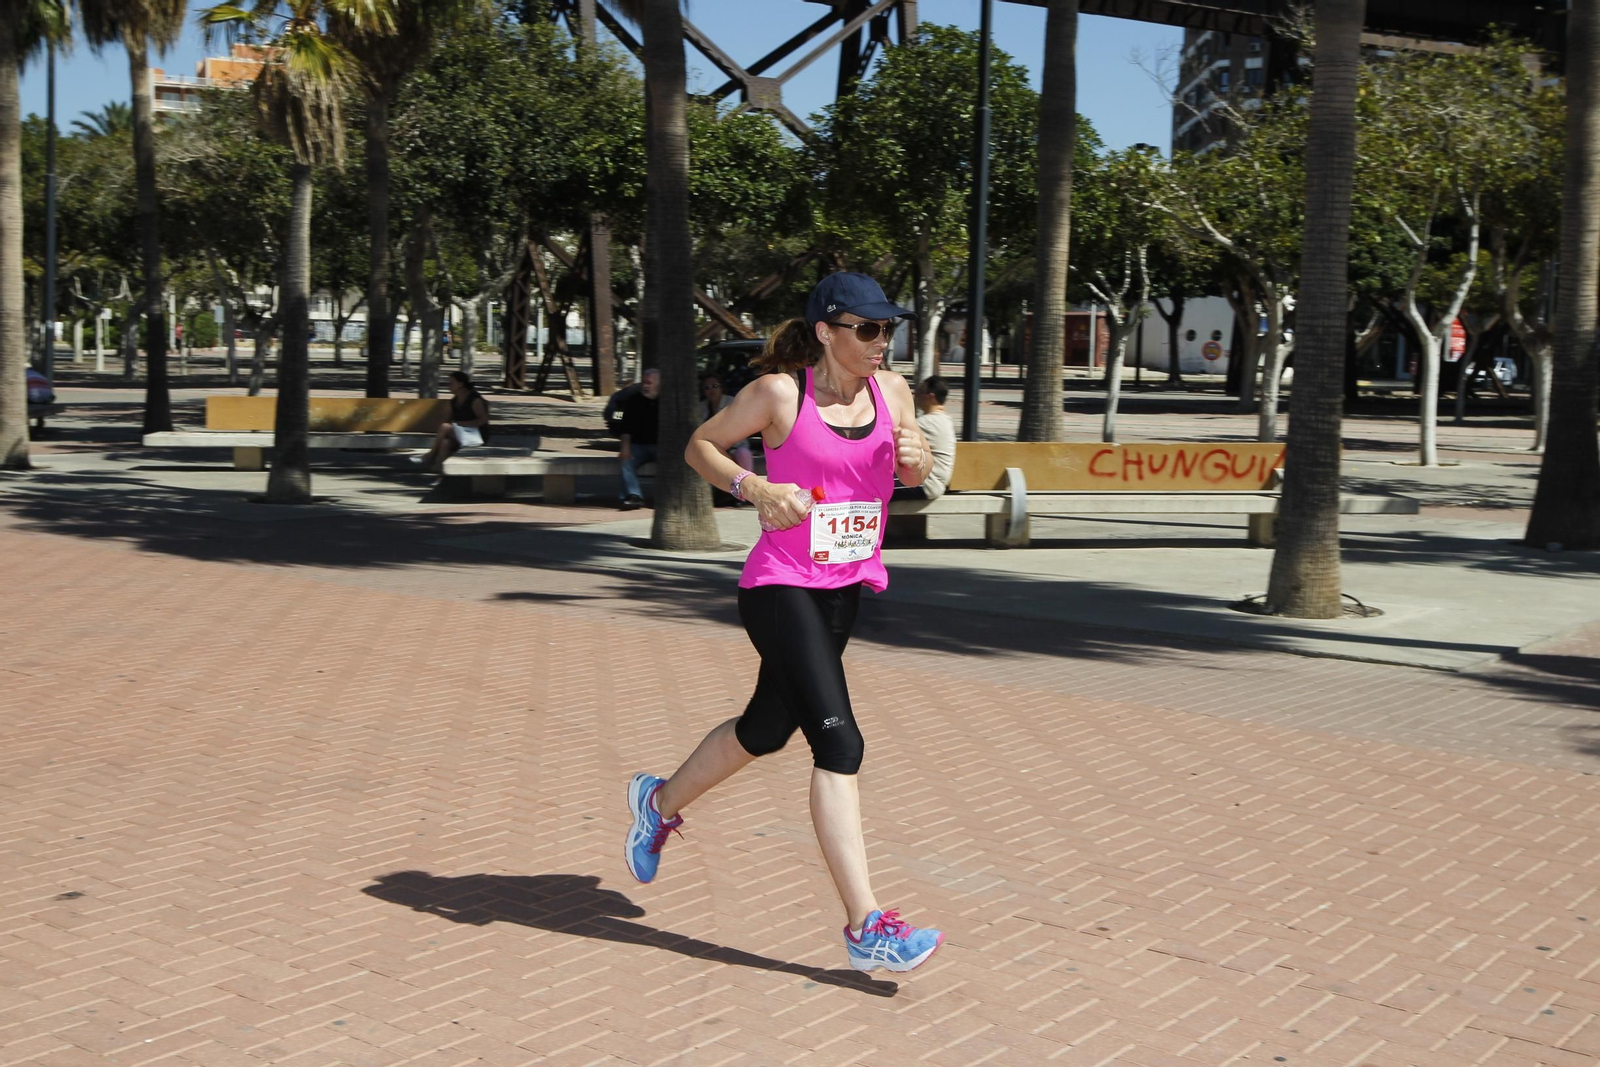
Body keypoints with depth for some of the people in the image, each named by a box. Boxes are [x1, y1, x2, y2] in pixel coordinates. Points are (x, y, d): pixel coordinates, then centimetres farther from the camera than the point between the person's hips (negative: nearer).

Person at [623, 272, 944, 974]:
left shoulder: (890, 390, 4)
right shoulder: (779, 393, -11)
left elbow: (913, 473, 17)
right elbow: (699, 446, 0)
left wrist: (916, 459, -7)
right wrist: (756, 488, -16)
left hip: (847, 586, 7)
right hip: (780, 588, -7)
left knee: (768, 728, 19)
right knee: (839, 742, -16)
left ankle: (661, 800, 47)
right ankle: (865, 928, -13)